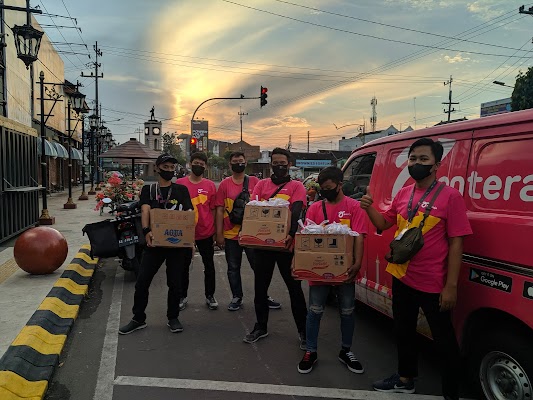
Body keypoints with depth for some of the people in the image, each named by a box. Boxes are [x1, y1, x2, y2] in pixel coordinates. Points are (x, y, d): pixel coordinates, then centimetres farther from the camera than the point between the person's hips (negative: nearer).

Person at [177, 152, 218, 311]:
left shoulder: (210, 185, 1)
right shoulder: (180, 183, -2)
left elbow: (213, 209, 6)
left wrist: (216, 230, 3)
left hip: (206, 232, 1)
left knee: (209, 265, 10)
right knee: (184, 265, 12)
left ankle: (210, 296, 25)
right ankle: (182, 296, 26)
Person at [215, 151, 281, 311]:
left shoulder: (254, 182, 1)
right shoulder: (225, 184, 1)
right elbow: (220, 210, 1)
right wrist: (219, 234, -2)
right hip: (231, 234, 1)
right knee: (233, 268, 11)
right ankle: (237, 297, 26)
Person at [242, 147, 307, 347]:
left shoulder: (296, 186, 1)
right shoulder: (262, 184, 10)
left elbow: (296, 212, -14)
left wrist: (291, 234, -31)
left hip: (286, 244, -3)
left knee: (294, 288, 5)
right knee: (260, 286, 13)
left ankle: (303, 331, 17)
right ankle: (261, 327, 30)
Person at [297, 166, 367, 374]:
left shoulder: (354, 207, -3)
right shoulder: (315, 208, 3)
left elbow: (358, 237, -10)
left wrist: (357, 263, -23)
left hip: (345, 269, -1)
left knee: (347, 311, 13)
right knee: (315, 311, 8)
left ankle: (346, 351, 31)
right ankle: (311, 352, 23)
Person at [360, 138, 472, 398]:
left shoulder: (450, 196, -13)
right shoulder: (403, 194, 5)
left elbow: (456, 244, -14)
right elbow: (383, 224, 16)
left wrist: (451, 286, -17)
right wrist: (368, 208, -4)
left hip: (433, 284, -6)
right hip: (401, 278, 7)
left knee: (443, 340, 9)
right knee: (403, 330, 22)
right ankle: (405, 379, 42)